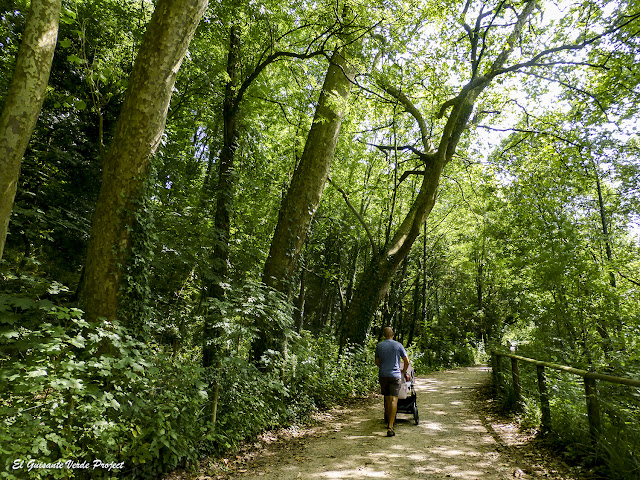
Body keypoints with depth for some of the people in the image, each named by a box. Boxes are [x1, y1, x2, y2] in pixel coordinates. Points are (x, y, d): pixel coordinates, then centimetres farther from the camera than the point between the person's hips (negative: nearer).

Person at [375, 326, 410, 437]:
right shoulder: (398, 345, -3)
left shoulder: (379, 346, 4)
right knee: (393, 400, -5)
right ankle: (390, 427, -13)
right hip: (395, 375, -3)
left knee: (387, 398, 17)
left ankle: (389, 422, 27)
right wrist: (404, 372, 18)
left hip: (383, 375, 3)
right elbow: (407, 362, 1)